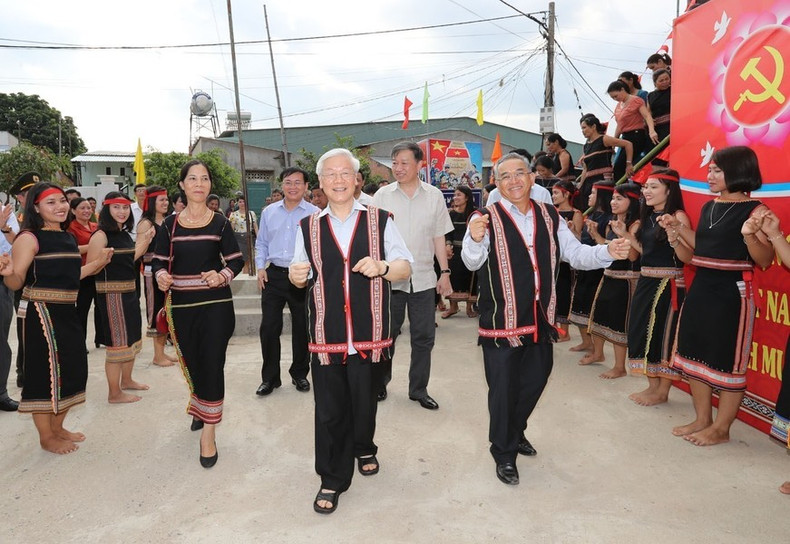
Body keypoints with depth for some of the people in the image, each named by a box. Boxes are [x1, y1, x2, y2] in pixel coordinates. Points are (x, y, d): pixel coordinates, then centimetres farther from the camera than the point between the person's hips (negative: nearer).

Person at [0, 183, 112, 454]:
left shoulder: (68, 237, 12)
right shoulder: (29, 238, -12)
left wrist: (98, 263, 21)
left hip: (67, 312, 8)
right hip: (40, 313, -8)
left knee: (74, 368, 13)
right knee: (45, 370, 1)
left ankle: (57, 427, 32)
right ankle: (46, 437, 18)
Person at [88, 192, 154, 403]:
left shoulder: (125, 233, 11)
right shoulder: (101, 235, -14)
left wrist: (144, 243, 12)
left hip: (129, 292, 9)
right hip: (111, 294, -9)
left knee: (132, 338, 19)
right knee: (117, 342, -2)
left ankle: (126, 380, 37)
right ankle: (114, 393, 9)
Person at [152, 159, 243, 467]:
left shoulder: (220, 223, 0)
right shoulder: (170, 224, 3)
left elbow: (236, 260, 1)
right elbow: (159, 261, 4)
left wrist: (222, 276, -18)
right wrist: (161, 276, -17)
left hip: (216, 304, -2)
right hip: (182, 306, 2)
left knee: (212, 365, -4)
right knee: (192, 364, 14)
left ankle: (208, 433, 6)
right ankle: (200, 408, 44)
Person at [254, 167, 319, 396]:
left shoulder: (314, 214, -3)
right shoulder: (269, 212, 8)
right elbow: (261, 243, 16)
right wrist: (260, 267, 5)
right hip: (273, 276, 3)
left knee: (302, 328, 9)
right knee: (269, 327, 2)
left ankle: (299, 374, 27)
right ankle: (269, 377, 17)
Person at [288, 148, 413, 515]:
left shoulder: (380, 221, 2)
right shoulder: (308, 227, 7)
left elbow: (405, 268, 2)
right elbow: (301, 275, 15)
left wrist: (383, 266, -19)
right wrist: (297, 275, -9)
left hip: (370, 333, 0)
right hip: (326, 335, 1)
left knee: (365, 402, 14)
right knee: (329, 410, 5)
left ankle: (363, 448, 45)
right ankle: (332, 480, 22)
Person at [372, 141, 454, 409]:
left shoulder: (434, 196, 4)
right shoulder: (382, 195, 0)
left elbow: (439, 238, 9)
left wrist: (444, 272, 6)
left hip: (424, 278, 1)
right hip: (390, 277, -1)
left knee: (424, 337, 7)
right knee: (386, 334, 9)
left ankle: (419, 389, 23)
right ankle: (380, 383, 30)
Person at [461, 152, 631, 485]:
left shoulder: (549, 217, 5)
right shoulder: (487, 219, -12)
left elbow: (575, 254, 6)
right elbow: (472, 262, -26)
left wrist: (608, 251, -14)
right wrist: (475, 240, -49)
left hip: (540, 319, 6)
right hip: (501, 322, -5)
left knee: (535, 380, 20)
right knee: (503, 389, 5)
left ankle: (516, 432, 48)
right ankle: (504, 454, 27)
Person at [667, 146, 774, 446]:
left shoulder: (755, 211, -8)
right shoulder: (708, 207, 11)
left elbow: (765, 261, -12)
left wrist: (749, 236, -29)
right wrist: (676, 230, 6)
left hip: (733, 293, -7)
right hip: (700, 289, 8)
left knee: (727, 361, 2)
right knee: (695, 354, 13)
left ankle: (721, 428, 16)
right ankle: (702, 419, 27)